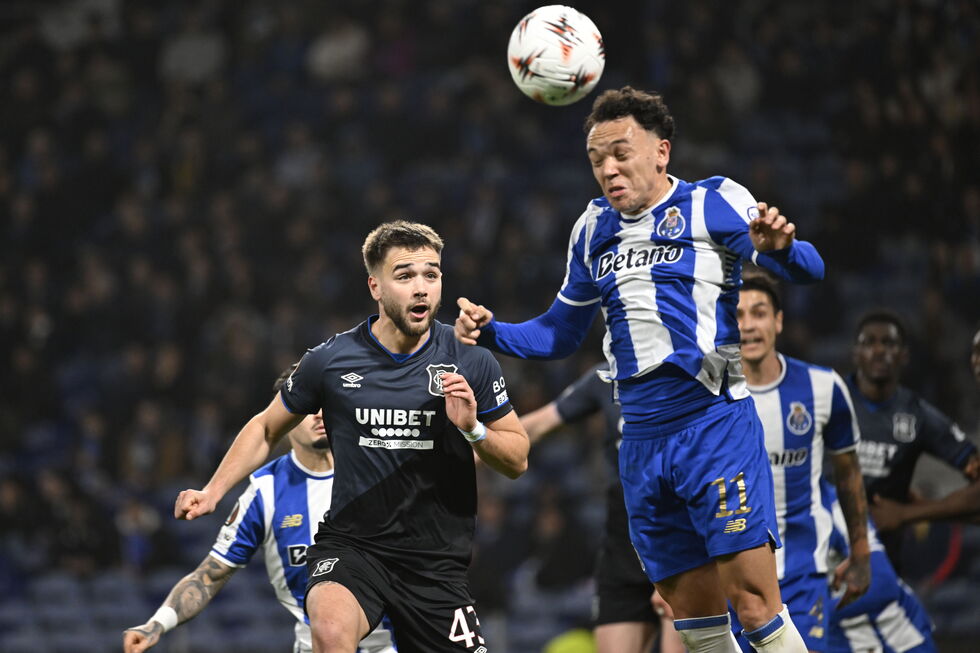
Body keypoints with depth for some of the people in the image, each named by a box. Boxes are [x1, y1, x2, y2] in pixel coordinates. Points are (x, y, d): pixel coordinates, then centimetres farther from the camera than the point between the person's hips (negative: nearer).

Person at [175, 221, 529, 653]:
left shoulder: (472, 363, -2)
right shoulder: (330, 360, -4)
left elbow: (517, 461, 5)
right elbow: (266, 428, 13)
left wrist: (473, 428, -14)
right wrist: (212, 491, 2)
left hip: (435, 563, 2)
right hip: (350, 546, -2)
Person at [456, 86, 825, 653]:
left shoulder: (715, 203, -3)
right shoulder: (594, 229, 15)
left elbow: (808, 270, -12)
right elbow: (561, 334, 24)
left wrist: (779, 247, -34)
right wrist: (491, 332, 8)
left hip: (716, 424, -6)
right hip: (643, 441, 6)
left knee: (755, 605, -15)